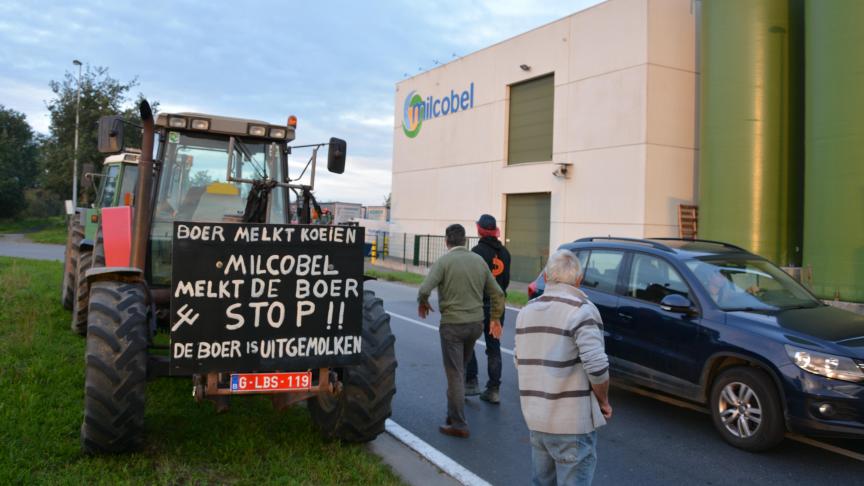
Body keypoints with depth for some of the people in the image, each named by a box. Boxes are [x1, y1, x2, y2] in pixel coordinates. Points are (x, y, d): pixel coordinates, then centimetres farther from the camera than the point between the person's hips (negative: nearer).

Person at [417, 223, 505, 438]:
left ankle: (459, 425, 5)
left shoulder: (444, 261, -11)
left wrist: (423, 303, -1)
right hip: (476, 323, 6)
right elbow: (497, 293, 9)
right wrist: (495, 318, 20)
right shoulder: (479, 260, 6)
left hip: (452, 324, -5)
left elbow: (425, 289, -22)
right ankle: (453, 414, 28)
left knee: (455, 374, 1)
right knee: (459, 369, 21)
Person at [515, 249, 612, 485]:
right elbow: (597, 366, -20)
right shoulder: (582, 310, -13)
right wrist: (604, 402, -4)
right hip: (571, 421, -6)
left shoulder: (526, 311, 9)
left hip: (535, 417, 7)